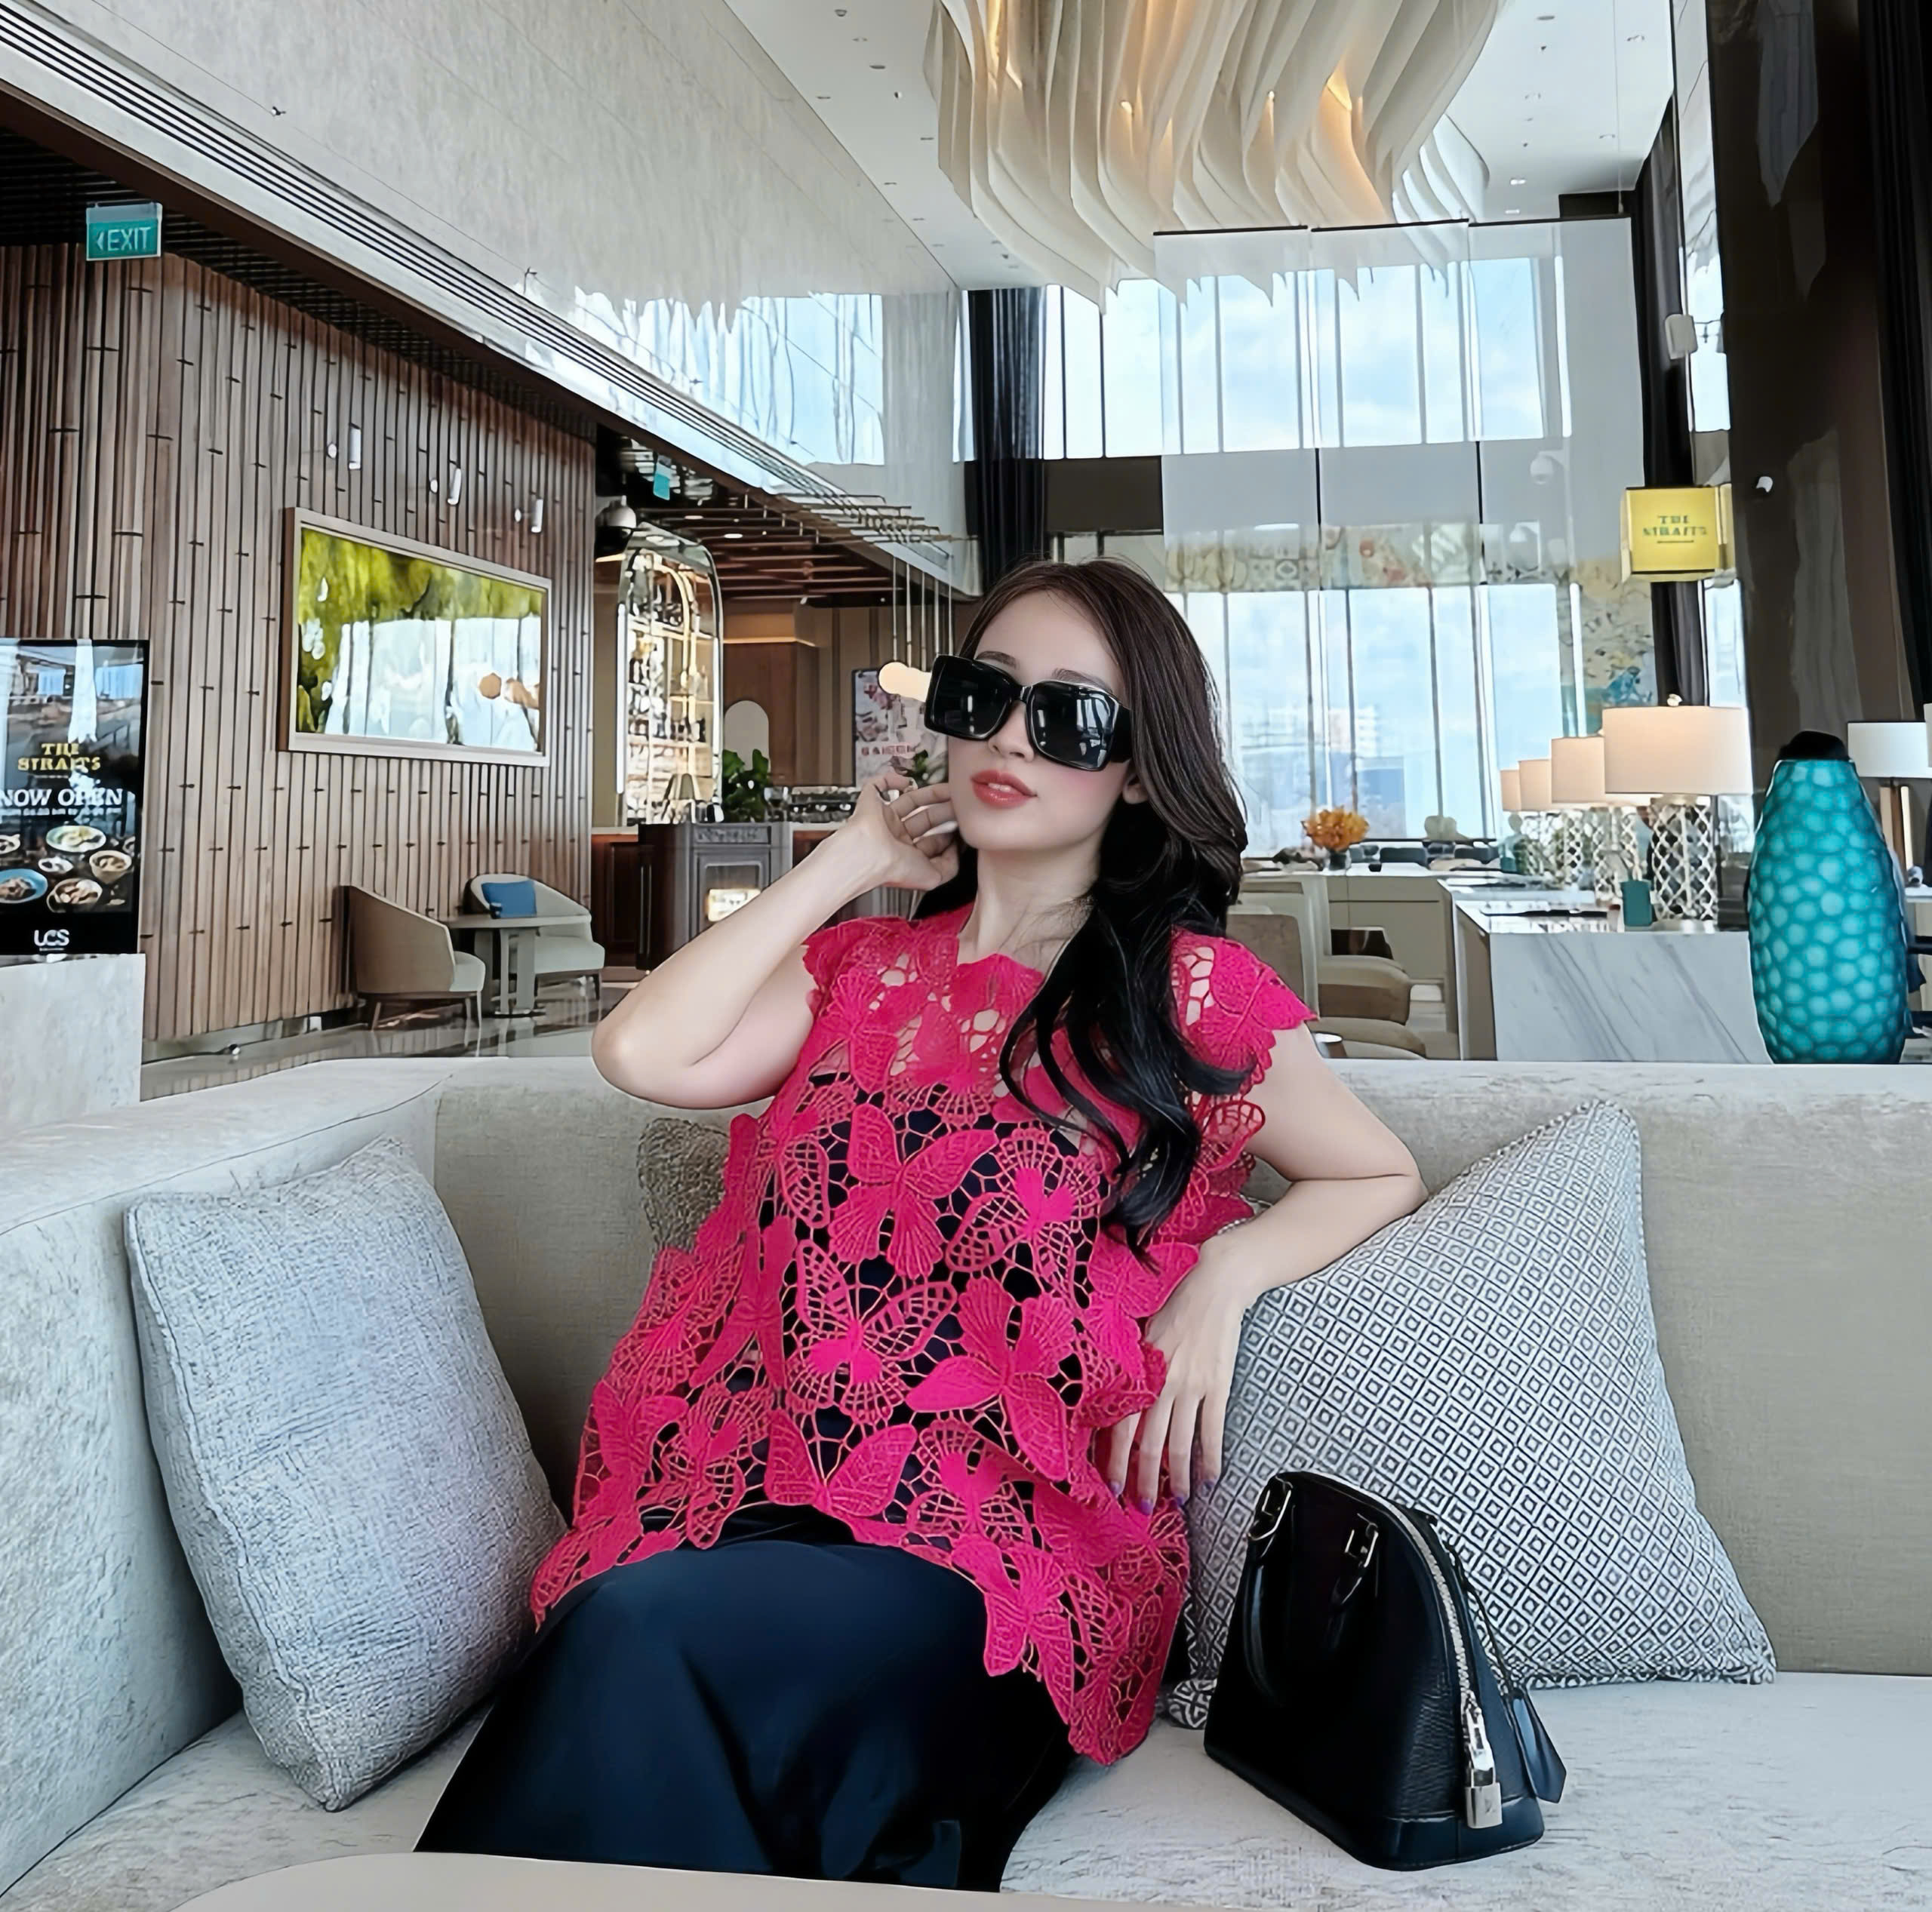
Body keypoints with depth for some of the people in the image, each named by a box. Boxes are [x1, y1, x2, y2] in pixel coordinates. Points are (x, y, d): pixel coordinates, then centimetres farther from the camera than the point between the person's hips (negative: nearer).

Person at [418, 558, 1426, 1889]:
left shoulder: (1190, 989, 4)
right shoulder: (861, 967, 16)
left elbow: (1380, 1175, 13)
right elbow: (646, 1055, -1)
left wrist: (1226, 1268, -7)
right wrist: (851, 861, 7)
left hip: (1012, 1531, -3)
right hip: (768, 1492, 3)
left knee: (644, 1635, -29)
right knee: (623, 1629, -30)